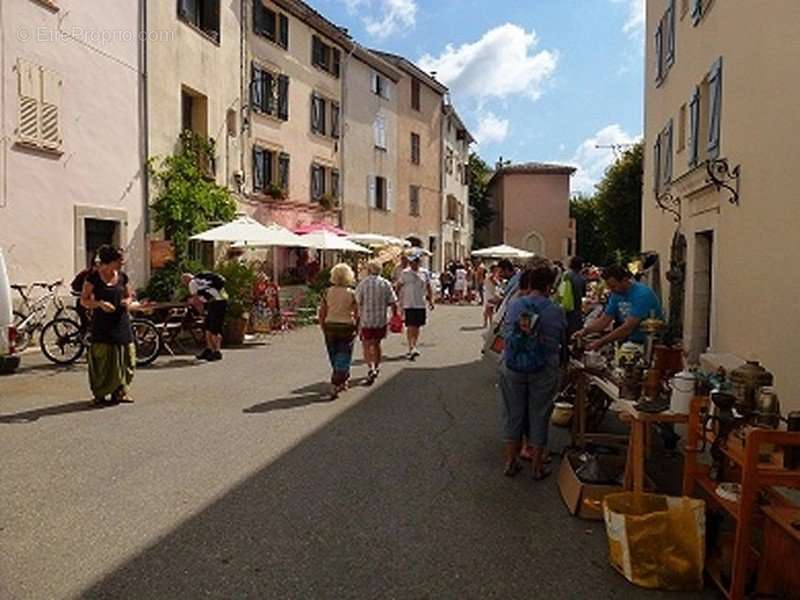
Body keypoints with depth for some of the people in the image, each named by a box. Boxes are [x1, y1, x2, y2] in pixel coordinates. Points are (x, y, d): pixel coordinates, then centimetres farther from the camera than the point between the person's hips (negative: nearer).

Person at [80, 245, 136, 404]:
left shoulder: (122, 277, 8)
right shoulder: (94, 276, -5)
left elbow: (129, 295, 20)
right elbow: (84, 301, -2)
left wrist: (128, 302, -2)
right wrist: (100, 303, -19)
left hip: (121, 323, 4)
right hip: (102, 325, -4)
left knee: (124, 359, 3)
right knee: (102, 361, -3)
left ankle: (120, 392, 16)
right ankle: (99, 394, 13)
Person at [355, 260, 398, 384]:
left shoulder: (362, 284, -6)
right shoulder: (386, 284, 0)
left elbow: (357, 303, -8)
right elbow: (393, 303, -1)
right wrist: (394, 317, 11)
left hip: (366, 321, -3)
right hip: (381, 321, 3)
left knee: (367, 346, 2)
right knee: (376, 344, 21)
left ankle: (371, 368, -17)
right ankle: (376, 367, 31)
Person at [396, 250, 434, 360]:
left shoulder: (424, 273, 5)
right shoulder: (405, 273, -3)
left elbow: (429, 288, 13)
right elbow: (399, 288, 1)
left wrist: (431, 300, 7)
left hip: (421, 304, 4)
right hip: (409, 304, -3)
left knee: (417, 326, 12)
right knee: (410, 327, -8)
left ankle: (413, 347, 25)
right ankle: (411, 349, -9)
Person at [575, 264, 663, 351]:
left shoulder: (641, 294, -21)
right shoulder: (616, 294, 2)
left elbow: (628, 327, -27)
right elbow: (604, 320, 4)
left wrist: (601, 342, -30)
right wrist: (584, 331, -14)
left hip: (651, 341, -6)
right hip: (631, 339, 6)